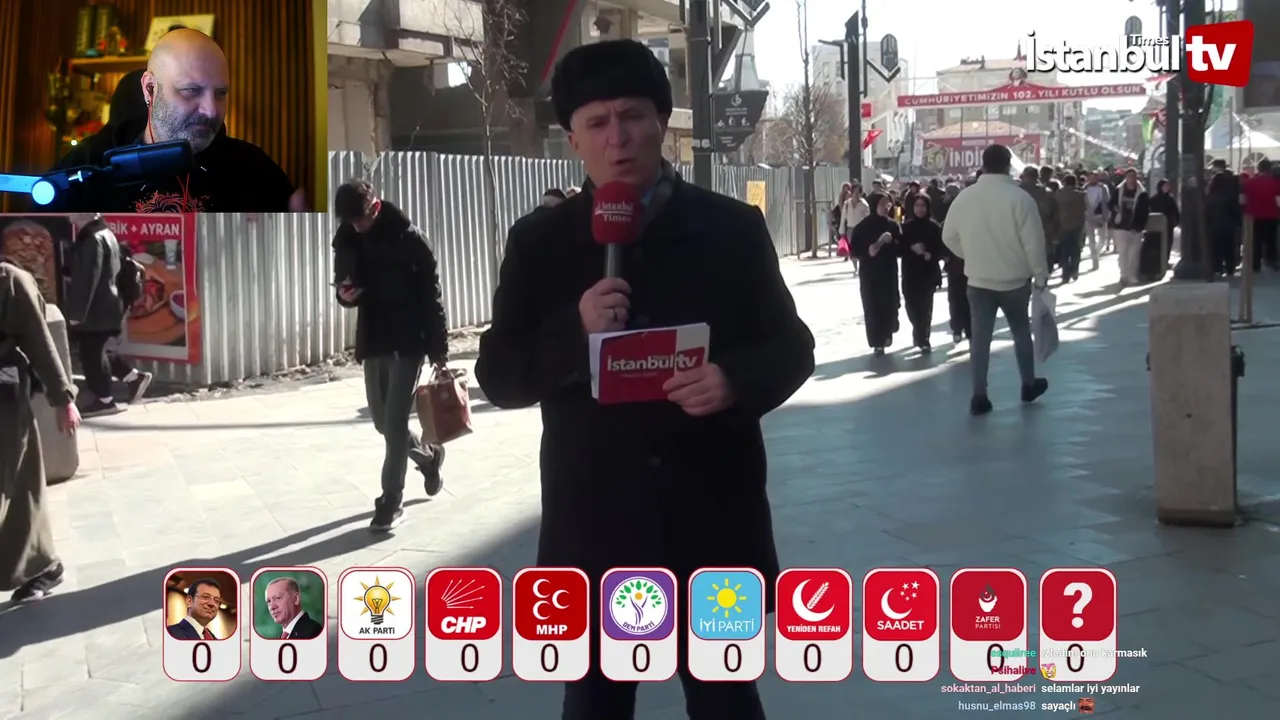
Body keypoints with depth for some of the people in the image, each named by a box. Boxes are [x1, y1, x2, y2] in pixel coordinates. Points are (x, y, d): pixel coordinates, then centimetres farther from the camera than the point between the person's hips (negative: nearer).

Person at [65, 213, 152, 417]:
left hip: (96, 311, -10)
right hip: (103, 308, 10)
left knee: (92, 356, 1)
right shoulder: (104, 234, 12)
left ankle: (105, 400, 10)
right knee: (96, 353, 19)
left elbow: (87, 280, -23)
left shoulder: (92, 240, -20)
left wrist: (76, 312, -19)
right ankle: (134, 378, 20)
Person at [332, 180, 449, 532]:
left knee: (395, 422, -6)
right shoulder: (346, 240, 3)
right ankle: (428, 455, 40)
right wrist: (344, 294, -12)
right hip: (372, 343, 6)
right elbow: (344, 283, 14)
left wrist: (439, 347, -9)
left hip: (408, 343, -6)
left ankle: (391, 501, 2)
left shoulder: (407, 238, -12)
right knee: (382, 421, 13)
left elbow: (431, 294, -8)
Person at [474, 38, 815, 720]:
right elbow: (499, 375, 0)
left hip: (712, 518, 0)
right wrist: (575, 332, -19)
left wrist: (737, 379, -19)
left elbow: (791, 346, 4)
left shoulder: (733, 227, 0)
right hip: (593, 528, 1)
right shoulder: (537, 243, 1)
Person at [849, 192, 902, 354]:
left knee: (889, 306, 0)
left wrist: (890, 242, -17)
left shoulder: (893, 225, 3)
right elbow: (854, 249, -3)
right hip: (869, 274, -2)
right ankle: (878, 342, 5)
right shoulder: (863, 226, -3)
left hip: (889, 273, 2)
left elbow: (901, 248, 2)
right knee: (872, 308, -4)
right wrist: (868, 251, -20)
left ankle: (887, 334, 26)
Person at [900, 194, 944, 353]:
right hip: (910, 273, 2)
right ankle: (922, 335, 23)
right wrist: (911, 249, -15)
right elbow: (899, 249, 3)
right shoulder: (906, 227, 4)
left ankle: (922, 337, 5)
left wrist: (931, 255, -18)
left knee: (925, 306, -7)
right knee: (912, 305, -1)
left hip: (929, 272, -2)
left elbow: (942, 249, -1)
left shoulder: (934, 226, -1)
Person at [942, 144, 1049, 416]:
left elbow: (948, 236, 6)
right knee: (1021, 331, 17)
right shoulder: (1020, 197, -15)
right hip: (1015, 279, -2)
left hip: (978, 279, 2)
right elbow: (1033, 241, -14)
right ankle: (1029, 384, 30)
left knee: (980, 335, 5)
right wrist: (1041, 275, -2)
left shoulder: (964, 196, -4)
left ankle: (979, 396, 3)